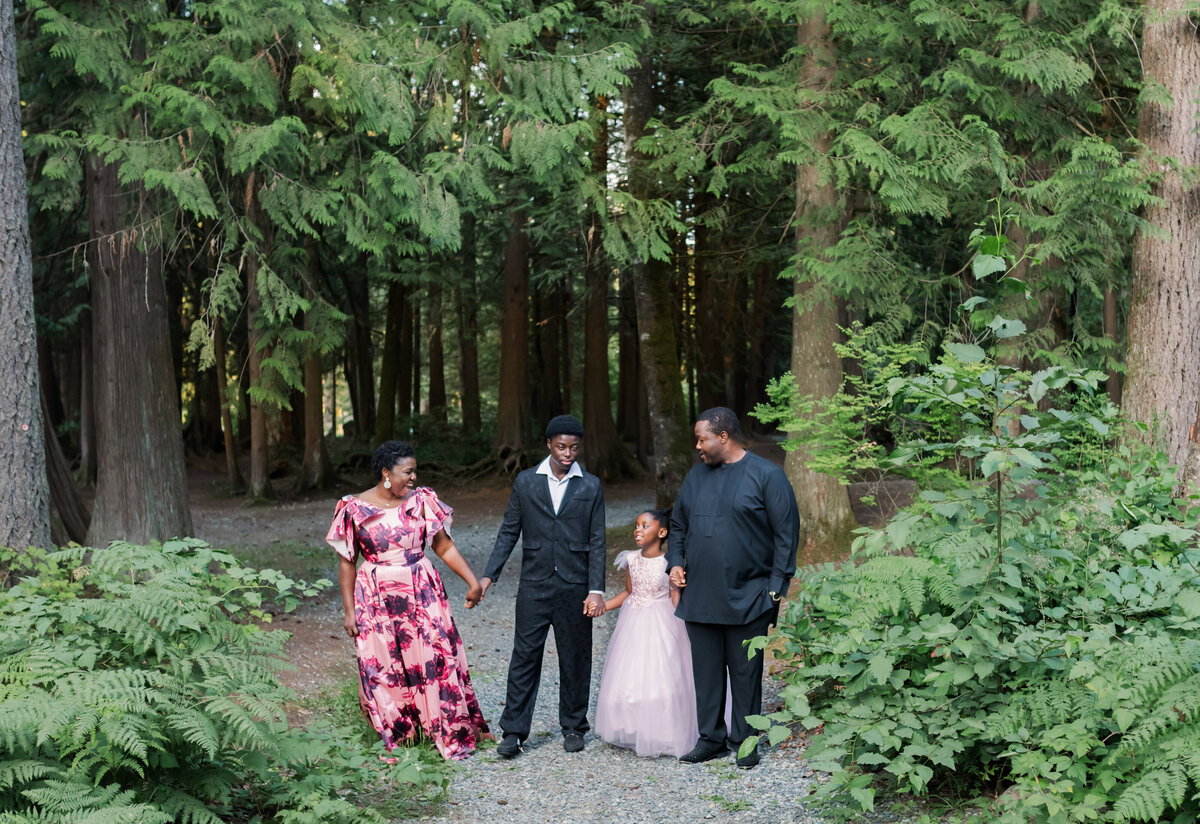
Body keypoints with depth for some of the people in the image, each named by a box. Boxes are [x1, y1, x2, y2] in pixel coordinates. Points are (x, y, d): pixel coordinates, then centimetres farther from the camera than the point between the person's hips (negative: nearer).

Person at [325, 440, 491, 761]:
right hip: (377, 599, -1)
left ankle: (452, 734, 13)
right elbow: (346, 563, 3)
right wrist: (349, 610, 1)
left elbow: (444, 546, 4)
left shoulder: (421, 501, 0)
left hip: (421, 593, 1)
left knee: (435, 660, 0)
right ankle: (398, 738, 22)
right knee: (384, 668, 5)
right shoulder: (355, 509, -4)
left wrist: (473, 581, -3)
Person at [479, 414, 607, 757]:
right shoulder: (525, 482, 3)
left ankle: (573, 727, 22)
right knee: (524, 658, 1)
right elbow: (509, 532, 5)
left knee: (575, 660, 8)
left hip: (574, 587, 0)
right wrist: (488, 576, -3)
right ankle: (513, 731, 6)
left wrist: (596, 590, -6)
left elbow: (596, 542, 1)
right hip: (534, 586, 0)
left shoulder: (590, 486, 3)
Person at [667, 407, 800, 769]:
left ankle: (745, 741, 17)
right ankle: (710, 738, 22)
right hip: (698, 597, 5)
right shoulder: (697, 474, 10)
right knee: (706, 671, 10)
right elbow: (678, 525, 21)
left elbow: (787, 534, -6)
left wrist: (776, 588, -9)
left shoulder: (766, 475, -6)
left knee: (745, 672, 5)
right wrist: (675, 563, 5)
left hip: (746, 599, -5)